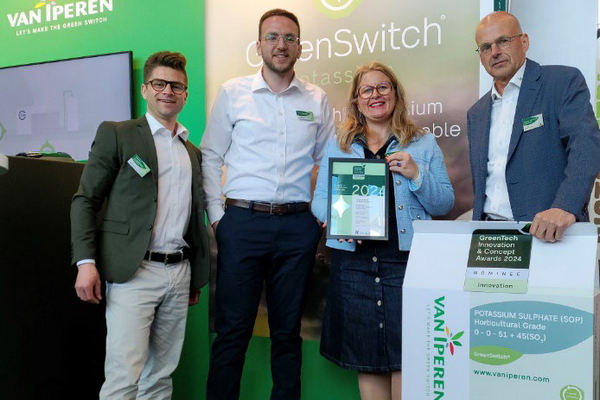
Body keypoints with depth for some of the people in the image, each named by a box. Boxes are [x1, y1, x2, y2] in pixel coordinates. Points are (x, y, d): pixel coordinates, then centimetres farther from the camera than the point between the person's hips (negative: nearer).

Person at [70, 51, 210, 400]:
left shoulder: (193, 152, 17)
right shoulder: (116, 134, 3)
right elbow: (85, 200, 0)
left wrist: (196, 278, 17)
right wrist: (86, 261, -12)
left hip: (179, 273, 5)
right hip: (133, 271, -5)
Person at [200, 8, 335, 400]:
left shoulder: (317, 99, 10)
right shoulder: (232, 92, 6)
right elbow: (211, 157, 7)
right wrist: (217, 214, 0)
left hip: (298, 226, 2)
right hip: (243, 222, -1)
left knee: (288, 330, 11)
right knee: (232, 329, 3)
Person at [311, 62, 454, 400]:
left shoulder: (424, 144, 9)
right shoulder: (338, 145, 14)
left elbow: (445, 204, 5)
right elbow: (320, 200, 11)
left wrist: (416, 174, -11)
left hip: (406, 258, -1)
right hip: (354, 260, 2)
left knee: (405, 354, -4)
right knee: (364, 353, 8)